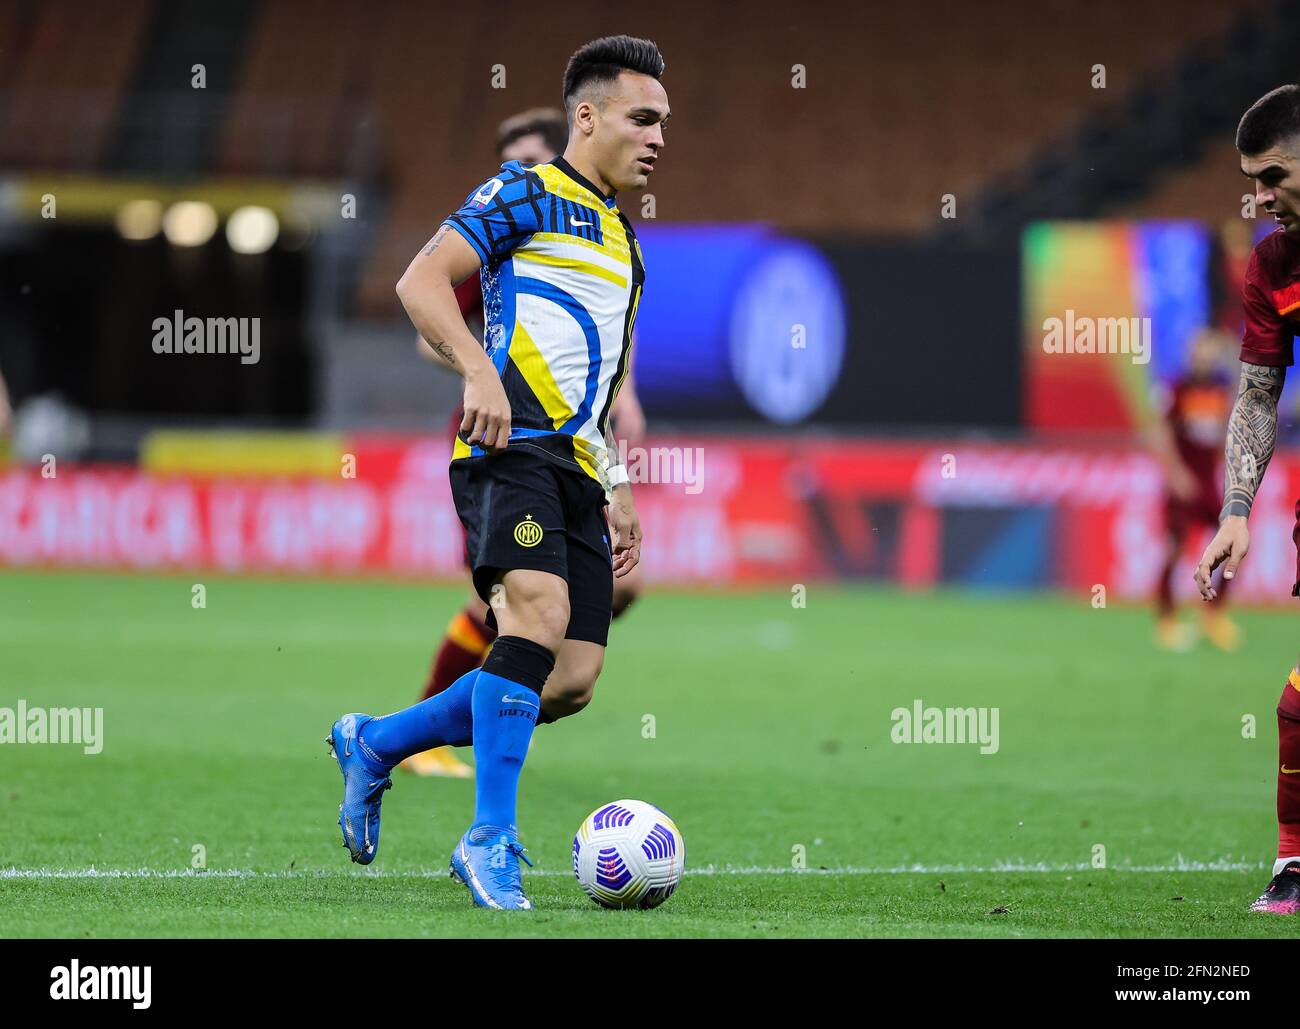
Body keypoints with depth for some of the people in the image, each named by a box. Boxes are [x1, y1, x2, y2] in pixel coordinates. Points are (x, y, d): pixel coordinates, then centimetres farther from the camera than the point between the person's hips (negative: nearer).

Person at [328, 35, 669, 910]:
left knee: (573, 682, -2)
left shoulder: (621, 236, 26)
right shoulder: (527, 195, 1)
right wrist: (481, 375, -24)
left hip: (574, 468, 8)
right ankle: (492, 841, -20)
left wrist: (617, 490, 27)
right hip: (511, 446, -8)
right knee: (539, 612, -27)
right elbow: (422, 281, -10)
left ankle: (373, 746, 17)